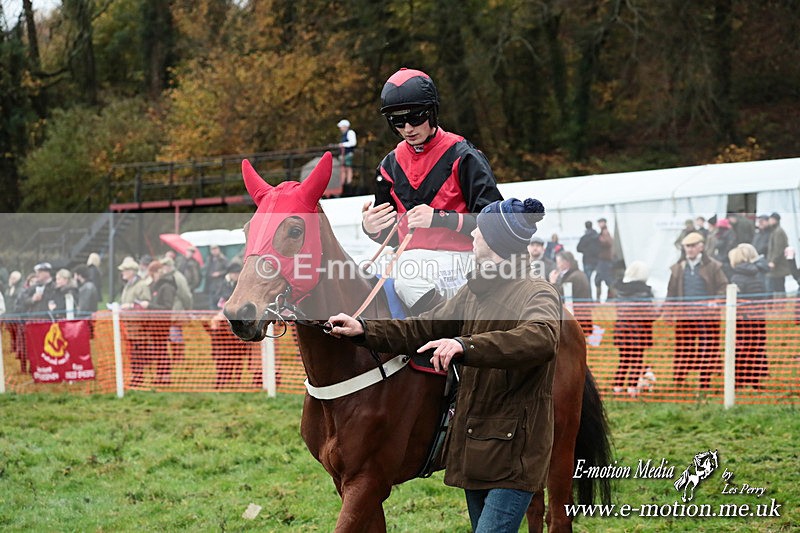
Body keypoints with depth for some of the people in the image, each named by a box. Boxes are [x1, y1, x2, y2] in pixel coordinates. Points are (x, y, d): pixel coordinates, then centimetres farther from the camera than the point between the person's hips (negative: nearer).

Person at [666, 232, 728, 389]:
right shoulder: (678, 268, 11)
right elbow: (671, 292, 16)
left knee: (707, 350, -1)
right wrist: (670, 309, 7)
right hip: (684, 316, 3)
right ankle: (678, 383, 6)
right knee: (682, 351, 3)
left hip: (707, 316, -3)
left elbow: (723, 287, 0)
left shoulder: (712, 266, 1)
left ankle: (705, 385, 5)